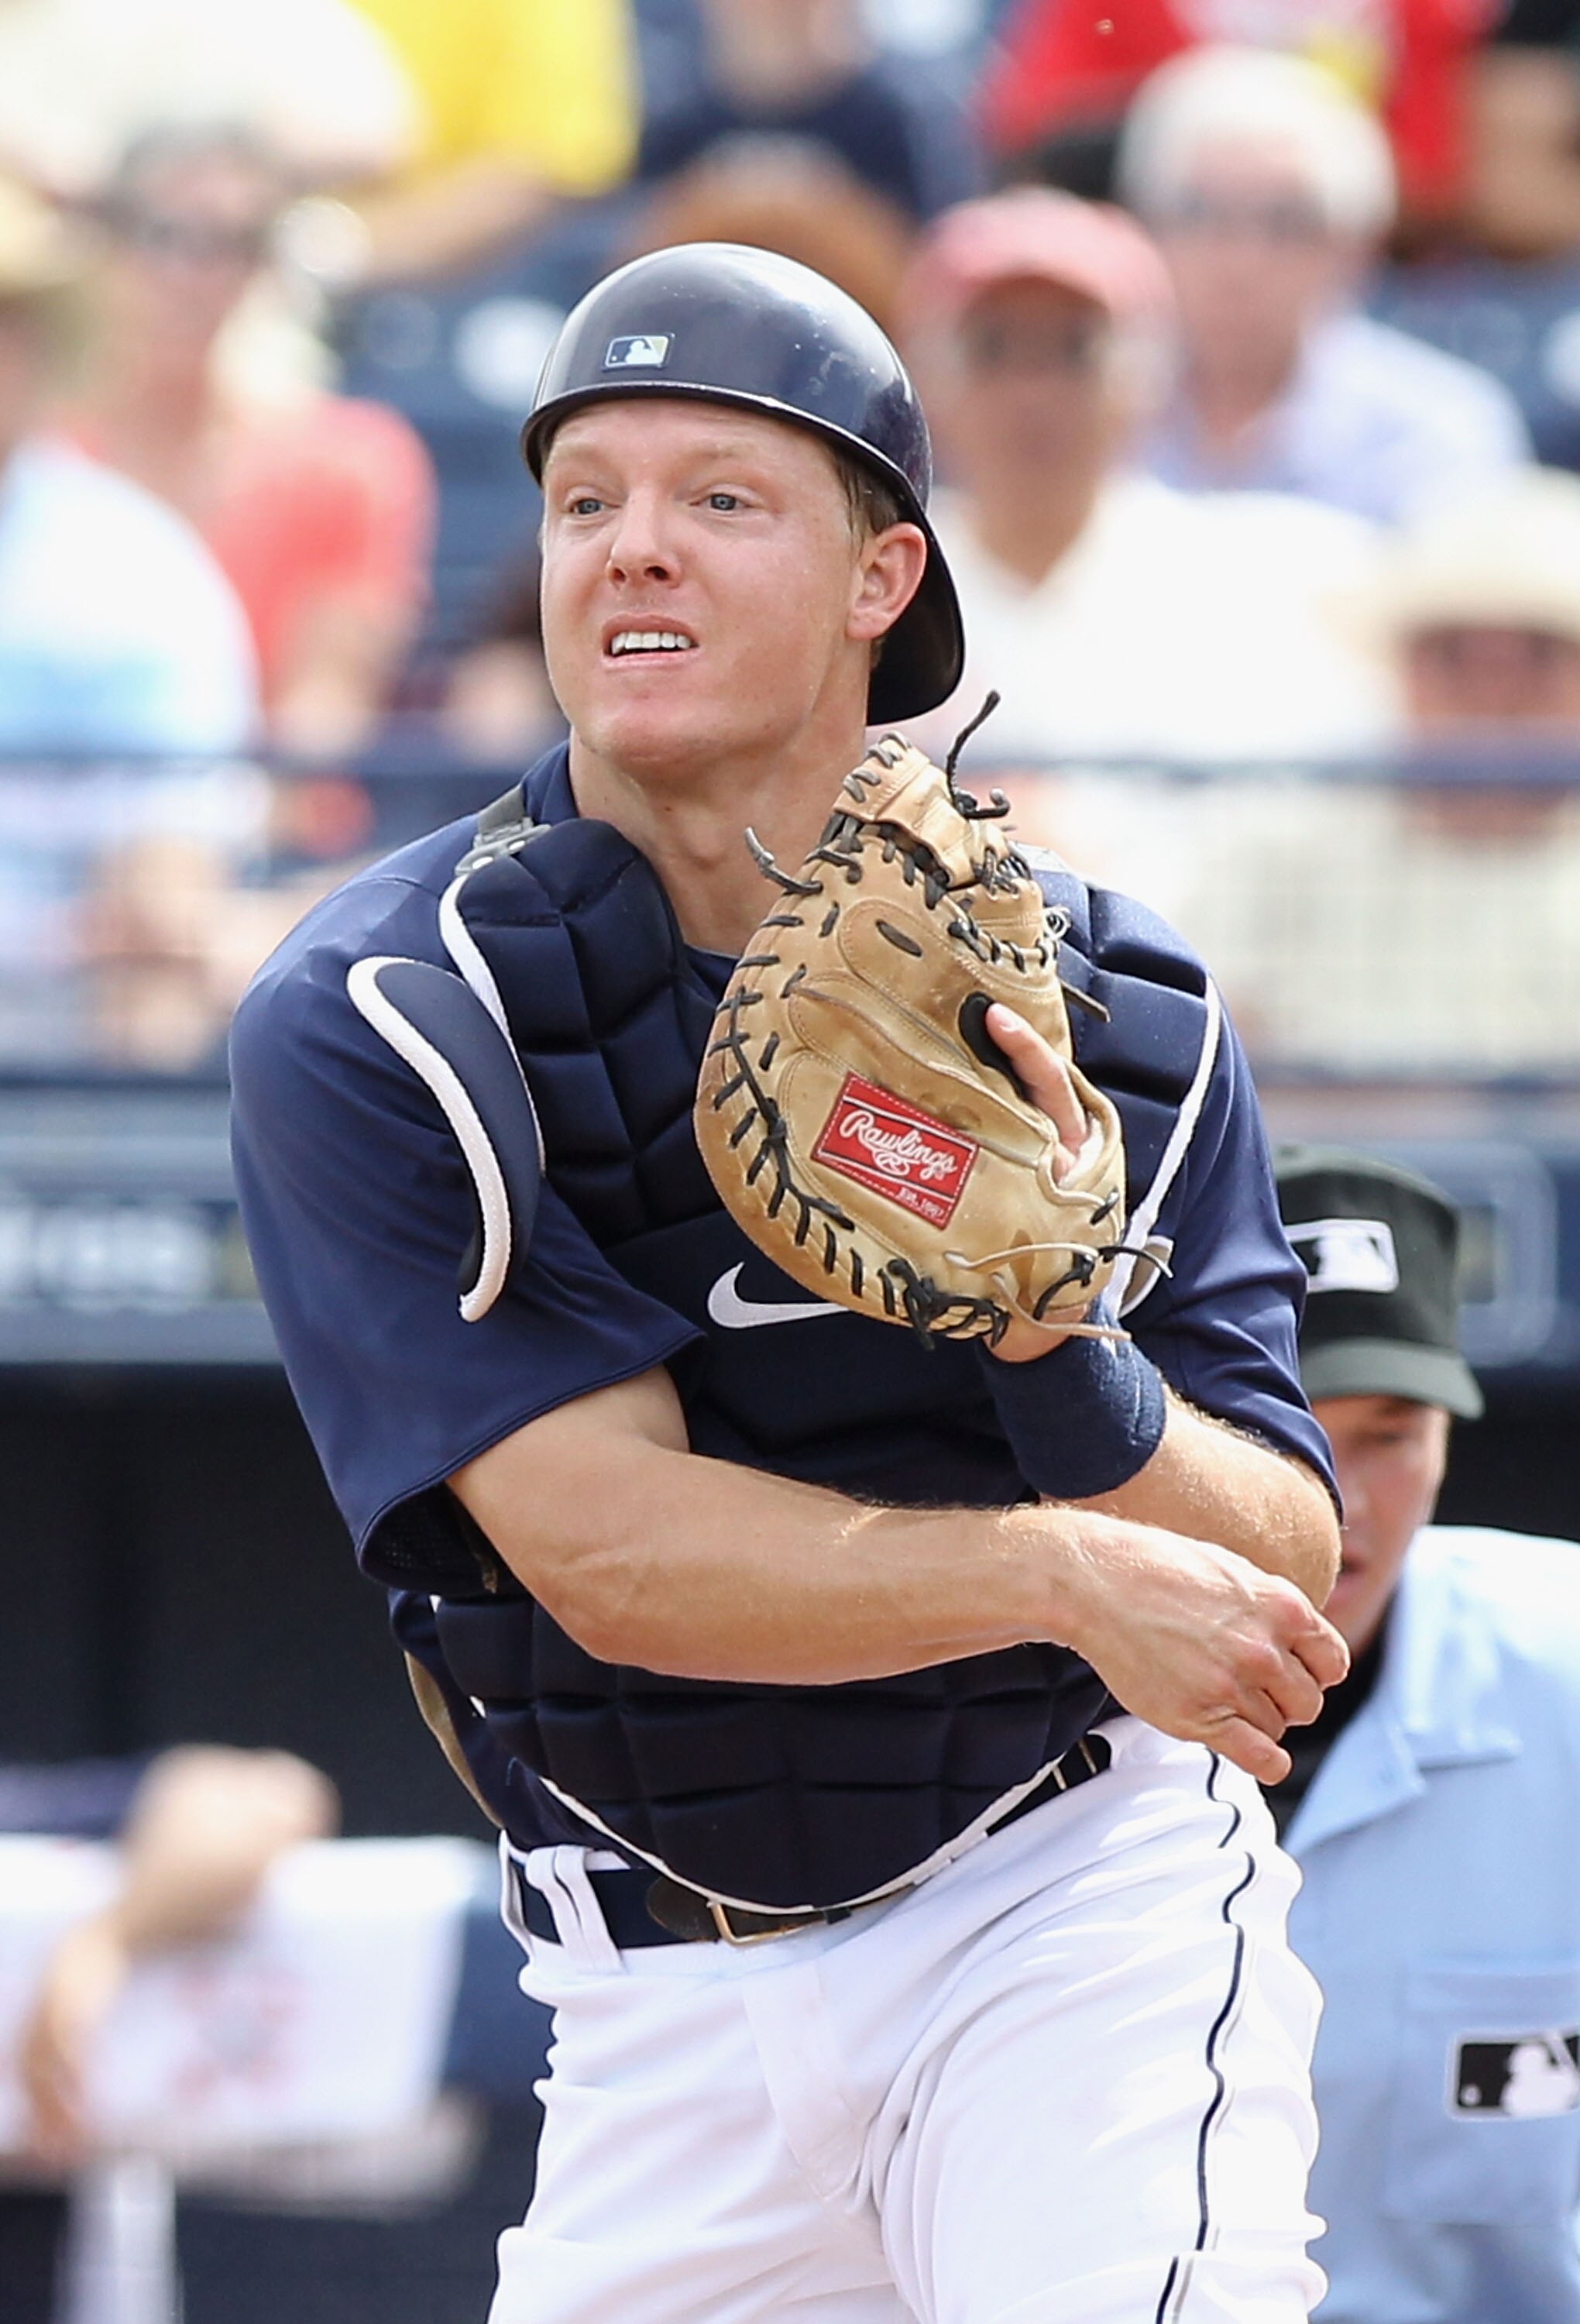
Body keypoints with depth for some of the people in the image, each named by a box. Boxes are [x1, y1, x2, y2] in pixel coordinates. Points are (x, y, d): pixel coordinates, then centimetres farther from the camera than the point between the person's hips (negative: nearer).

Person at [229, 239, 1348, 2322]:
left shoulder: (1114, 1017, -4)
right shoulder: (362, 1029, -11)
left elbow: (1286, 1593, -7)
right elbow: (617, 1556, -19)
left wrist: (1059, 1331, -26)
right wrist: (1062, 1576, -31)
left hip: (1089, 1914, -1)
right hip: (671, 2022, 1)